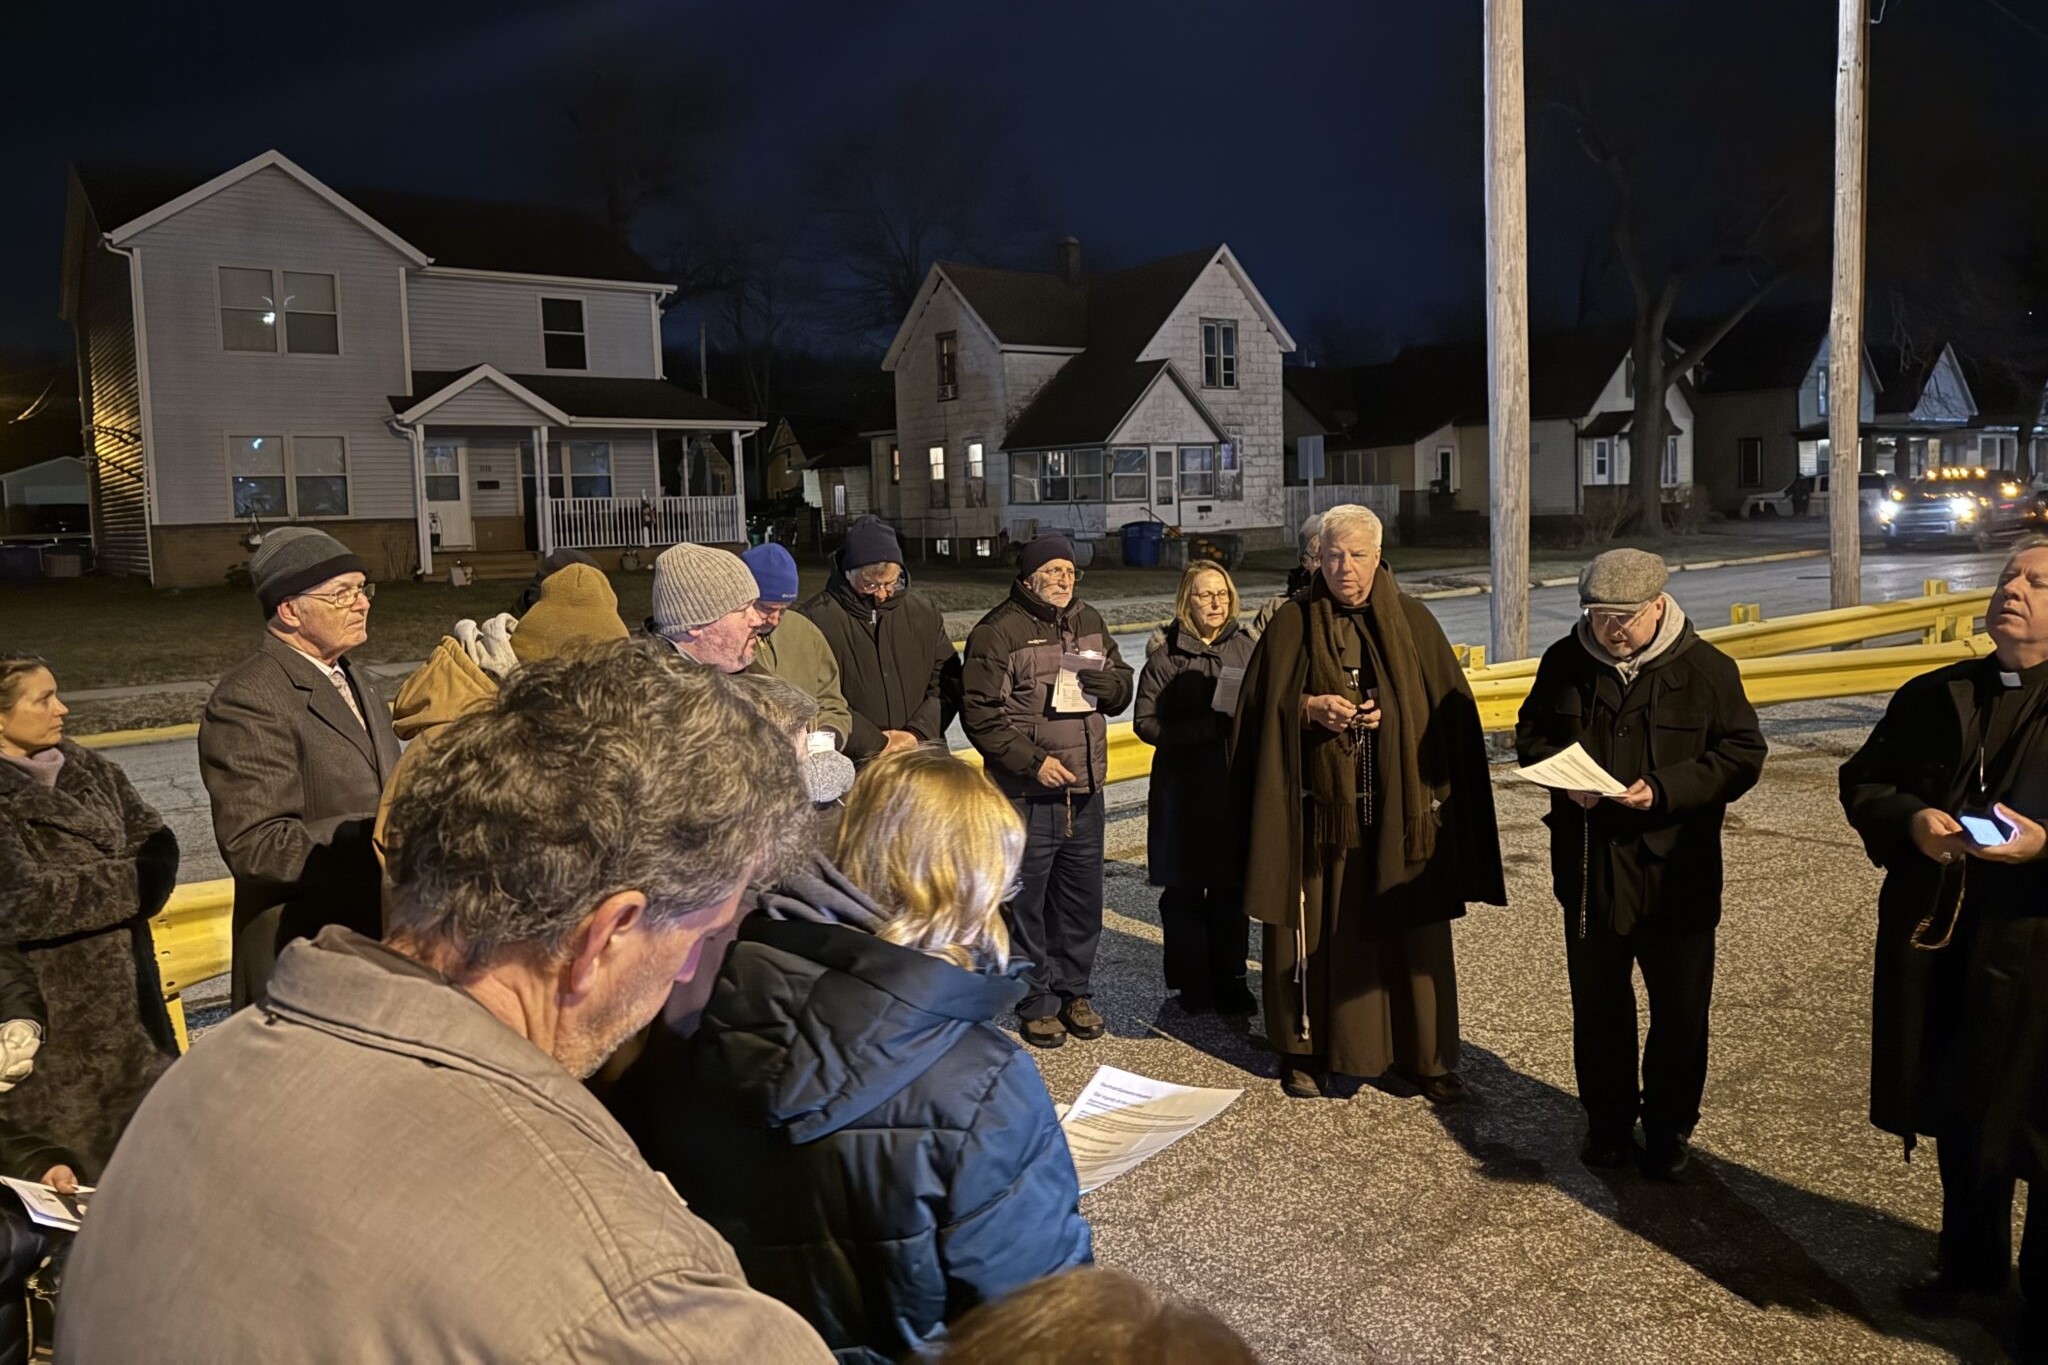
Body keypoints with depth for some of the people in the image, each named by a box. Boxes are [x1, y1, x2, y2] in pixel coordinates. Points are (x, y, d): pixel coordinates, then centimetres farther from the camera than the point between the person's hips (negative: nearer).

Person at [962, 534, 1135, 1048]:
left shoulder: (1090, 622, 11)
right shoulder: (998, 631, -10)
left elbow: (1122, 688, 17)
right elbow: (980, 713, -13)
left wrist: (1104, 682, -7)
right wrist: (1032, 761, -19)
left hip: (1085, 792, 6)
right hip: (1027, 795, -6)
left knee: (1083, 900, 15)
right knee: (1026, 901, 4)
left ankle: (1074, 992, 30)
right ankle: (1037, 1003, 18)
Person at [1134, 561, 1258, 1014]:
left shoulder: (1244, 646, 7)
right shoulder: (1165, 654, -2)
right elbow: (1145, 721, -7)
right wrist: (1207, 726, -18)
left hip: (1237, 784, 3)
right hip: (1184, 787, -2)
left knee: (1232, 890, 7)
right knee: (1185, 890, 5)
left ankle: (1229, 981, 20)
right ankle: (1193, 987, 17)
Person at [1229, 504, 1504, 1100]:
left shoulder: (1413, 621, 4)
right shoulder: (1292, 624, 1)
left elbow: (1448, 710, 4)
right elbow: (1259, 711, 0)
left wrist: (1393, 717, -12)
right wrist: (1308, 709, -17)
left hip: (1402, 808, 1)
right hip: (1318, 810, -1)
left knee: (1411, 930, 5)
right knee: (1315, 932, 5)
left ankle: (1425, 1055, 19)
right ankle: (1305, 1049, 20)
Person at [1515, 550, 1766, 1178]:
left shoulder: (1707, 668, -8)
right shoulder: (1565, 661, 0)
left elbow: (1742, 753, -7)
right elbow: (1530, 733, 10)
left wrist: (1665, 789, -21)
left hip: (1677, 872, -2)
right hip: (1589, 867, 3)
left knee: (1679, 1012, 9)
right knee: (1596, 1003, 15)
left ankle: (1669, 1128, 28)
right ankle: (1607, 1120, 32)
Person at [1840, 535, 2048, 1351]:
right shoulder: (1931, 696, 7)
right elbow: (1863, 782, 9)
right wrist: (1910, 821, -10)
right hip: (1937, 942, 5)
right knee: (1957, 1111, 19)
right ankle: (1971, 1260, 40)